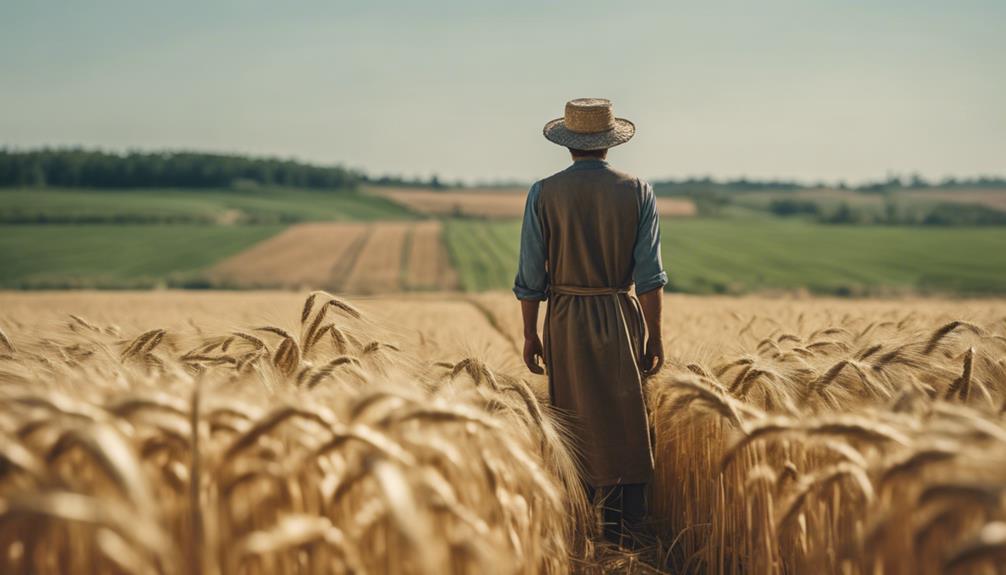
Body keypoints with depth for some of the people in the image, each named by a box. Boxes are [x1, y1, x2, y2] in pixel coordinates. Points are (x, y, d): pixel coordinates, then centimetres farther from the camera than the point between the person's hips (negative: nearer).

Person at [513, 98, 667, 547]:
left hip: (566, 323, 0)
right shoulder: (638, 191, -3)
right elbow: (650, 274, -5)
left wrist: (529, 334, 7)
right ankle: (626, 528, 9)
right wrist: (655, 336, 1)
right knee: (627, 424, 8)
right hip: (623, 320, 0)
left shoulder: (543, 194, -3)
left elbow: (530, 275, -3)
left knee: (577, 424, 10)